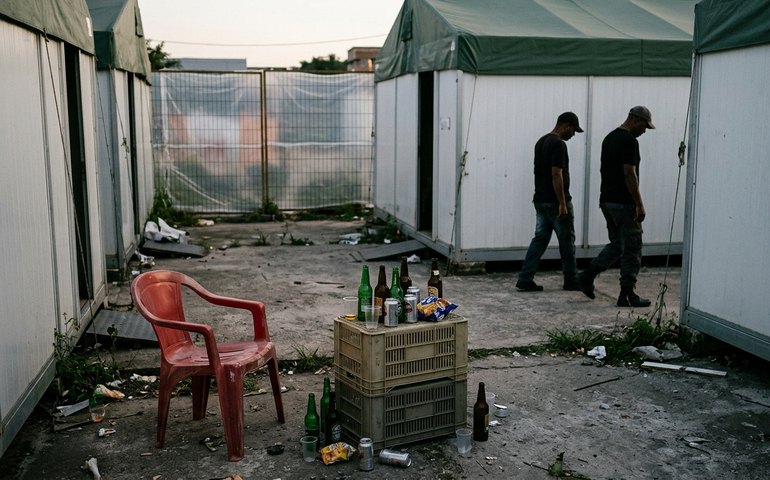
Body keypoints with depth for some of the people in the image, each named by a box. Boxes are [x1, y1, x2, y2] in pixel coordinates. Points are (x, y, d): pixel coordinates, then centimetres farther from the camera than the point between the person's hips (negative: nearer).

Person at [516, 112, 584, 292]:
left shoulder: (541, 142, 13)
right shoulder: (558, 144, -16)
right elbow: (556, 175, -23)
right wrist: (563, 203, -22)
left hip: (540, 200, 9)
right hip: (555, 202, -9)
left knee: (540, 239, 8)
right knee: (566, 241, 5)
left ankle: (525, 280, 2)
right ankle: (571, 281, 16)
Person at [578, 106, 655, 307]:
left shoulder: (609, 138, 13)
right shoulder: (629, 141, -16)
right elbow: (629, 174, -21)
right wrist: (639, 205, -18)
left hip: (606, 200, 9)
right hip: (624, 203, -9)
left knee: (616, 244, 18)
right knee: (631, 249, 1)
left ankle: (587, 275, 7)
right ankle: (627, 295, 6)